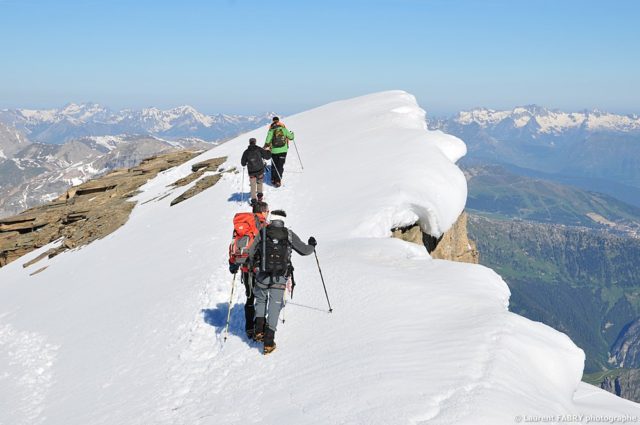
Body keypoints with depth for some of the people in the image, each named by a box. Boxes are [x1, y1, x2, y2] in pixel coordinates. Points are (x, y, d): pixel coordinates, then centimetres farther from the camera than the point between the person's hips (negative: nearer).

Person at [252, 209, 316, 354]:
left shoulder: (262, 233, -2)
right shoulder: (289, 235, -2)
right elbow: (305, 250, 6)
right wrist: (312, 245, 28)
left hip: (262, 277, 1)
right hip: (280, 279, -1)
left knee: (260, 301, 25)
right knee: (274, 308, 6)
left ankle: (259, 331, 16)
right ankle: (268, 343, 2)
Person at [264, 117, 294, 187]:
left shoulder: (271, 130, -6)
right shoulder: (284, 129, -3)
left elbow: (267, 141, -10)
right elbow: (291, 137, 6)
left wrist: (265, 148, 4)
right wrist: (292, 134, 28)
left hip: (274, 151, 0)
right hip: (283, 150, 0)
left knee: (274, 166, 17)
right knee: (280, 166, 3)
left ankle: (273, 180, 25)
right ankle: (278, 181, -4)